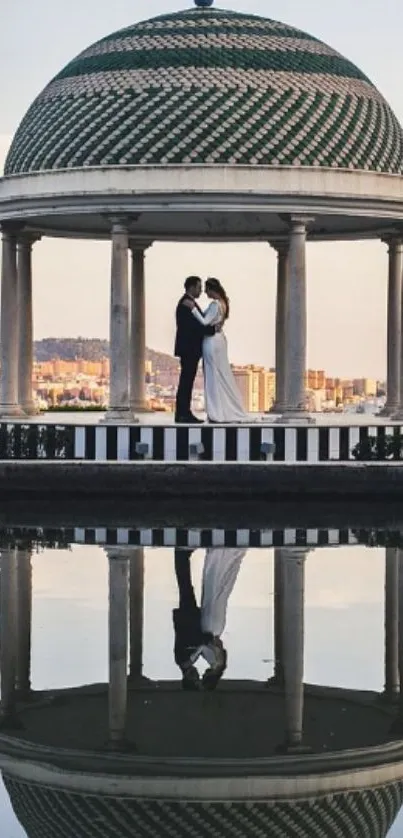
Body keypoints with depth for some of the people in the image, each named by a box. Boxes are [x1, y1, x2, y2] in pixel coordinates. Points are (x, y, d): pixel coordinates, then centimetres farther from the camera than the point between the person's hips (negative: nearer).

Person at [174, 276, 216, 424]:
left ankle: (185, 413, 12)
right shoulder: (186, 304, -15)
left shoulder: (189, 302, 18)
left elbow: (197, 324, 16)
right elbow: (194, 326, -22)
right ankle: (182, 414, -8)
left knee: (187, 381, 10)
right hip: (188, 349, -10)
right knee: (186, 381, -9)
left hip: (191, 350, 10)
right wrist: (213, 329, -17)